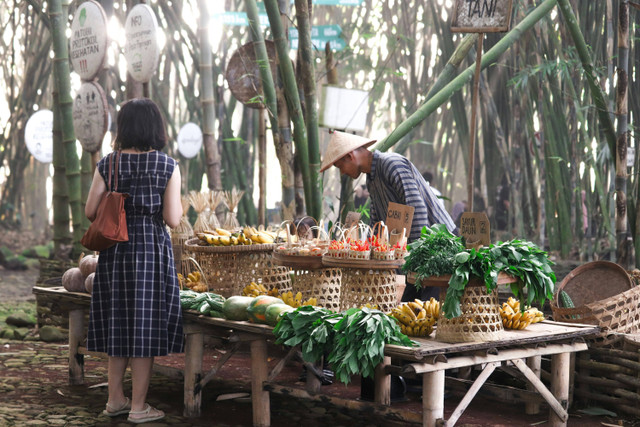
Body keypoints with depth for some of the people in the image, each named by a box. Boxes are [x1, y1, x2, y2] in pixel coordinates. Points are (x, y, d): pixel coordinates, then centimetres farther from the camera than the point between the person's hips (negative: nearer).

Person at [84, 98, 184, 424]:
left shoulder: (107, 165, -1)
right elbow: (173, 219, -11)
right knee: (145, 325, 4)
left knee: (119, 322, 15)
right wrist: (177, 201, 10)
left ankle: (115, 399, 24)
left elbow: (90, 211, -1)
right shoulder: (168, 166, -7)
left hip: (115, 250, 3)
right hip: (152, 250, -3)